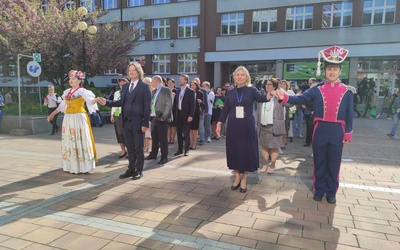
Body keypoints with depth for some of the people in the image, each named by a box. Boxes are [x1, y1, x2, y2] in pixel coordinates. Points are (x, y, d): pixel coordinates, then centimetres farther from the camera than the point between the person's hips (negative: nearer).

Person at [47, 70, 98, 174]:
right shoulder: (66, 92, 13)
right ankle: (72, 166, 15)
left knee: (81, 141, -5)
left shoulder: (82, 91, -6)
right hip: (68, 119, 7)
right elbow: (62, 105, 24)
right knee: (69, 142, 7)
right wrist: (53, 114, 29)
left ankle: (84, 166, 0)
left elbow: (90, 101, -22)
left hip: (79, 118, -6)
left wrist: (96, 99, -44)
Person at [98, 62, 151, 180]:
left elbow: (147, 106, -10)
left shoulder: (144, 86, -5)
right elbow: (121, 102, 14)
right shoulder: (125, 86, 14)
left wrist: (145, 123, -15)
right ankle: (131, 169, 23)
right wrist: (107, 102, 3)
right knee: (130, 147, 12)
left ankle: (139, 170, 15)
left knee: (139, 147, 3)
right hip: (127, 122, 6)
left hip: (138, 122, -6)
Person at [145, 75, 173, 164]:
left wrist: (164, 117, -17)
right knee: (154, 137, 15)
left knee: (163, 138, -3)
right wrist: (150, 114, 8)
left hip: (162, 118, -8)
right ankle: (153, 154, 27)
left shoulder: (166, 90, -7)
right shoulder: (153, 92, 17)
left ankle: (164, 157, 4)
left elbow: (169, 104, -14)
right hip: (153, 117, 8)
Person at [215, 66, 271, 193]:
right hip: (233, 126, 2)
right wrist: (218, 124, 4)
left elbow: (261, 98, -18)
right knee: (234, 150, 6)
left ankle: (244, 179, 18)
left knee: (246, 150, 3)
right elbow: (225, 110, 8)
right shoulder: (230, 92, 7)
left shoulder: (251, 90, 0)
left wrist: (271, 94, -39)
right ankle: (237, 177, 23)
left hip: (247, 126, -2)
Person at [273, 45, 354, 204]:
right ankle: (319, 190, 25)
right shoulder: (317, 90, 2)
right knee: (319, 163, 9)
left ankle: (331, 193, 25)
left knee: (334, 164, 9)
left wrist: (348, 134, -1)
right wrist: (284, 97, -23)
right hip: (320, 130, 0)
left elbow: (349, 115, 2)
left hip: (337, 132, 0)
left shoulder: (347, 92, 2)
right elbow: (300, 99, -7)